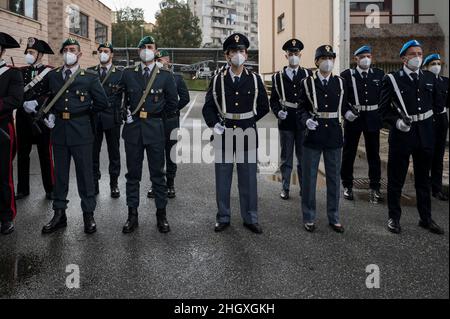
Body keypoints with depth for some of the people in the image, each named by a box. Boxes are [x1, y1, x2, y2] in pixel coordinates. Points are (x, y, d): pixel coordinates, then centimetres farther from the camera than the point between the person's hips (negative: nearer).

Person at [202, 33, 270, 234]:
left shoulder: (255, 80, 4)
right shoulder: (218, 80, 3)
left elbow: (264, 107, 12)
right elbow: (208, 107, 7)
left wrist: (248, 120, 6)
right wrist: (214, 124, -7)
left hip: (247, 135, 0)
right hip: (224, 135, 0)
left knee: (248, 179, 7)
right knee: (222, 180, 7)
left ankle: (250, 219, 19)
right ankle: (223, 218, 21)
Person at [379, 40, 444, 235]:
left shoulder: (430, 78, 7)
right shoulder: (392, 80, -4)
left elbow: (436, 103, 20)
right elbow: (384, 109, -4)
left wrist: (425, 118, 13)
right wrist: (396, 121, -18)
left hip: (425, 136, 4)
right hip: (401, 135, -4)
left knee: (423, 179, 13)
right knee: (396, 179, 5)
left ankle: (426, 218, 25)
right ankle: (394, 217, 19)